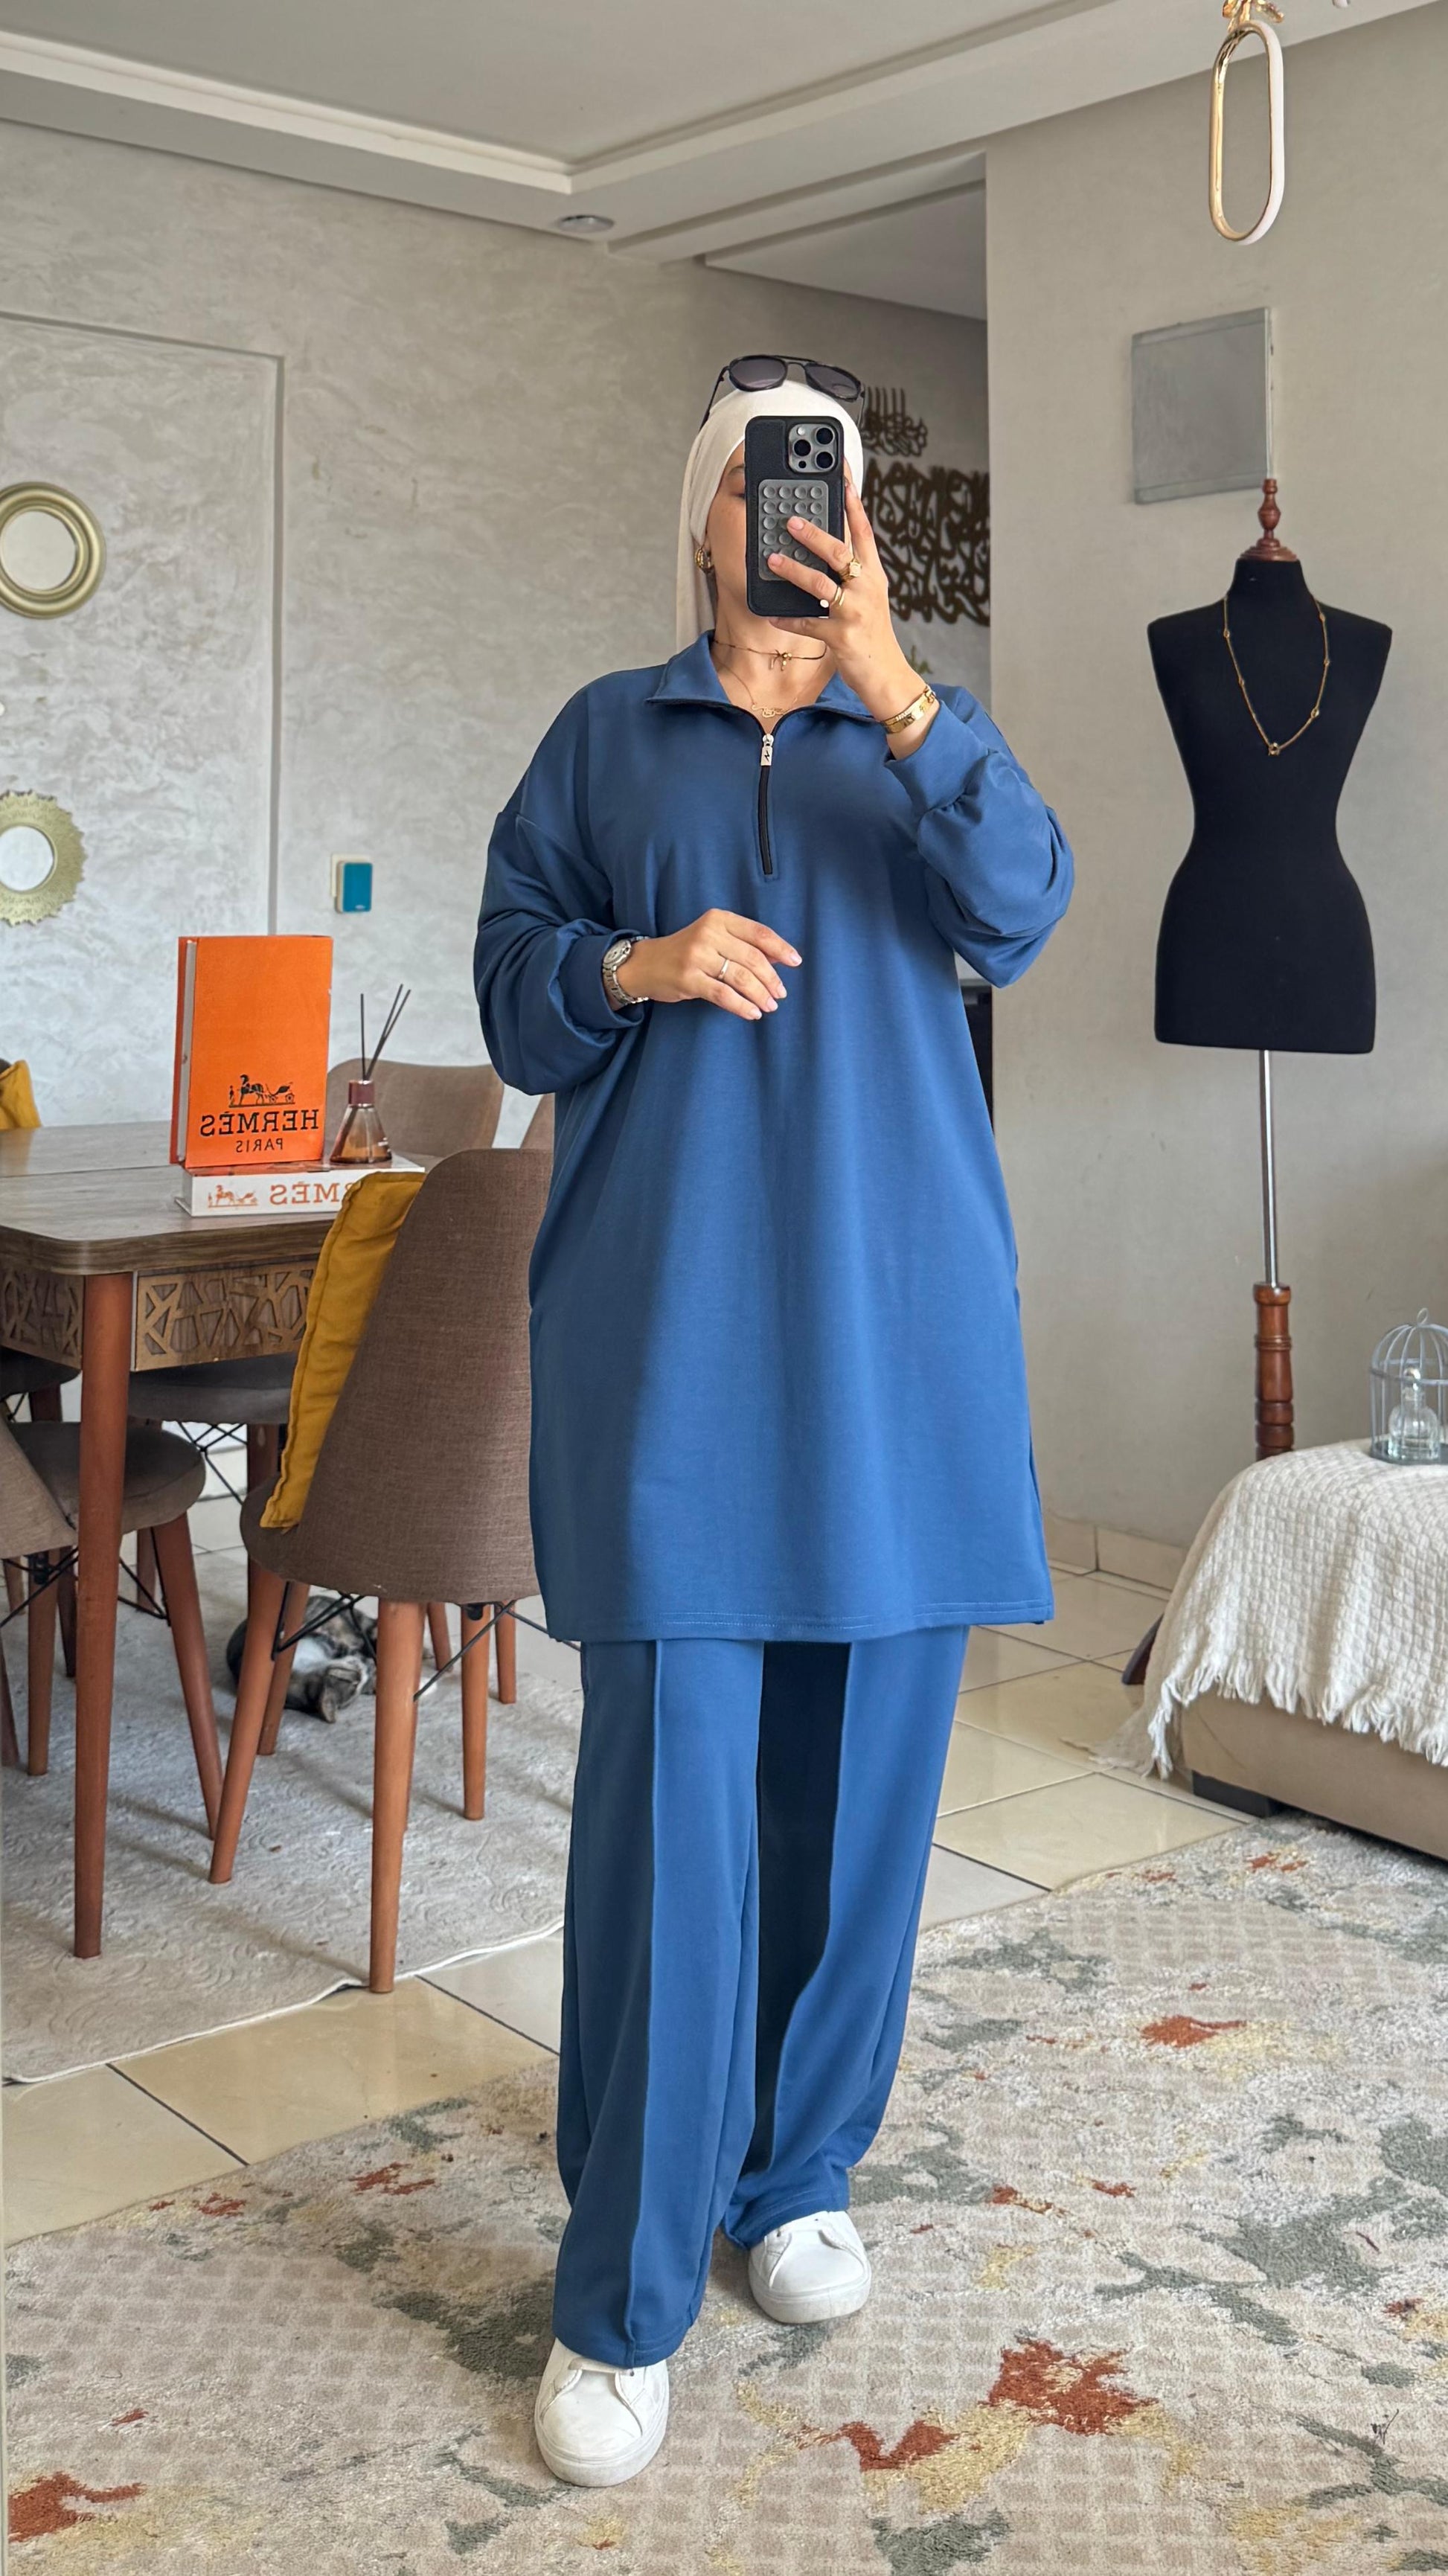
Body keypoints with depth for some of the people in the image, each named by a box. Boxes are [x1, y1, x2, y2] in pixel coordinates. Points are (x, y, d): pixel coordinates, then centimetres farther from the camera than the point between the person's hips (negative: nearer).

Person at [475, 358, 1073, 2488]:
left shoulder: (922, 736, 12)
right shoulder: (607, 737, 12)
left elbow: (1021, 912, -7)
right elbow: (513, 990, 10)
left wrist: (895, 692, -20)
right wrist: (641, 969, -10)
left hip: (891, 1322, 2)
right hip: (673, 1329, -1)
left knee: (862, 1773, 7)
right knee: (669, 1789, -7)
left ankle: (799, 2178, 27)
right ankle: (622, 2299, 5)